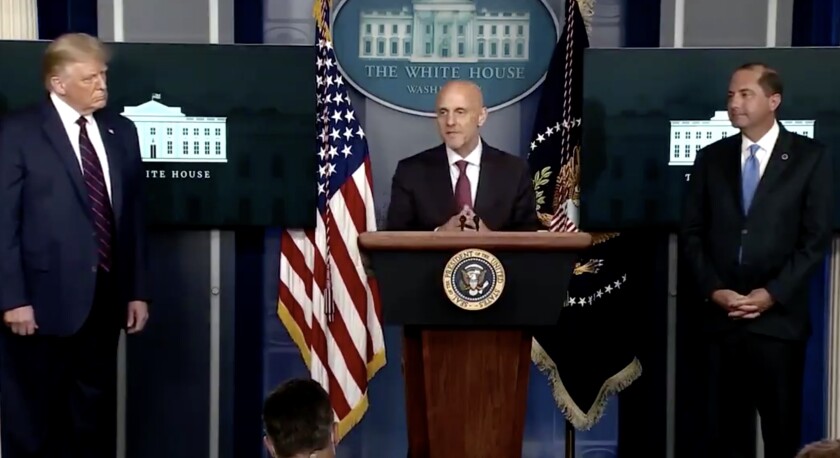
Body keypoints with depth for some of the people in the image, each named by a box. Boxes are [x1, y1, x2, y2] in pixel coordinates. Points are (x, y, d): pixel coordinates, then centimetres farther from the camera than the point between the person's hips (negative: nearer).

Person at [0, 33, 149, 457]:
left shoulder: (121, 132, 9)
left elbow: (133, 216, 11)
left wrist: (137, 290, 9)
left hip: (105, 298, 5)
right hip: (44, 299, -4)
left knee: (96, 414, 15)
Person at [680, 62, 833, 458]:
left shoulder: (810, 157, 2)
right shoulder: (711, 158, 10)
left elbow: (816, 238, -4)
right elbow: (691, 233, 8)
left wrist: (772, 294, -11)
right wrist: (714, 290, -5)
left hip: (779, 317, -2)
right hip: (722, 315, 3)